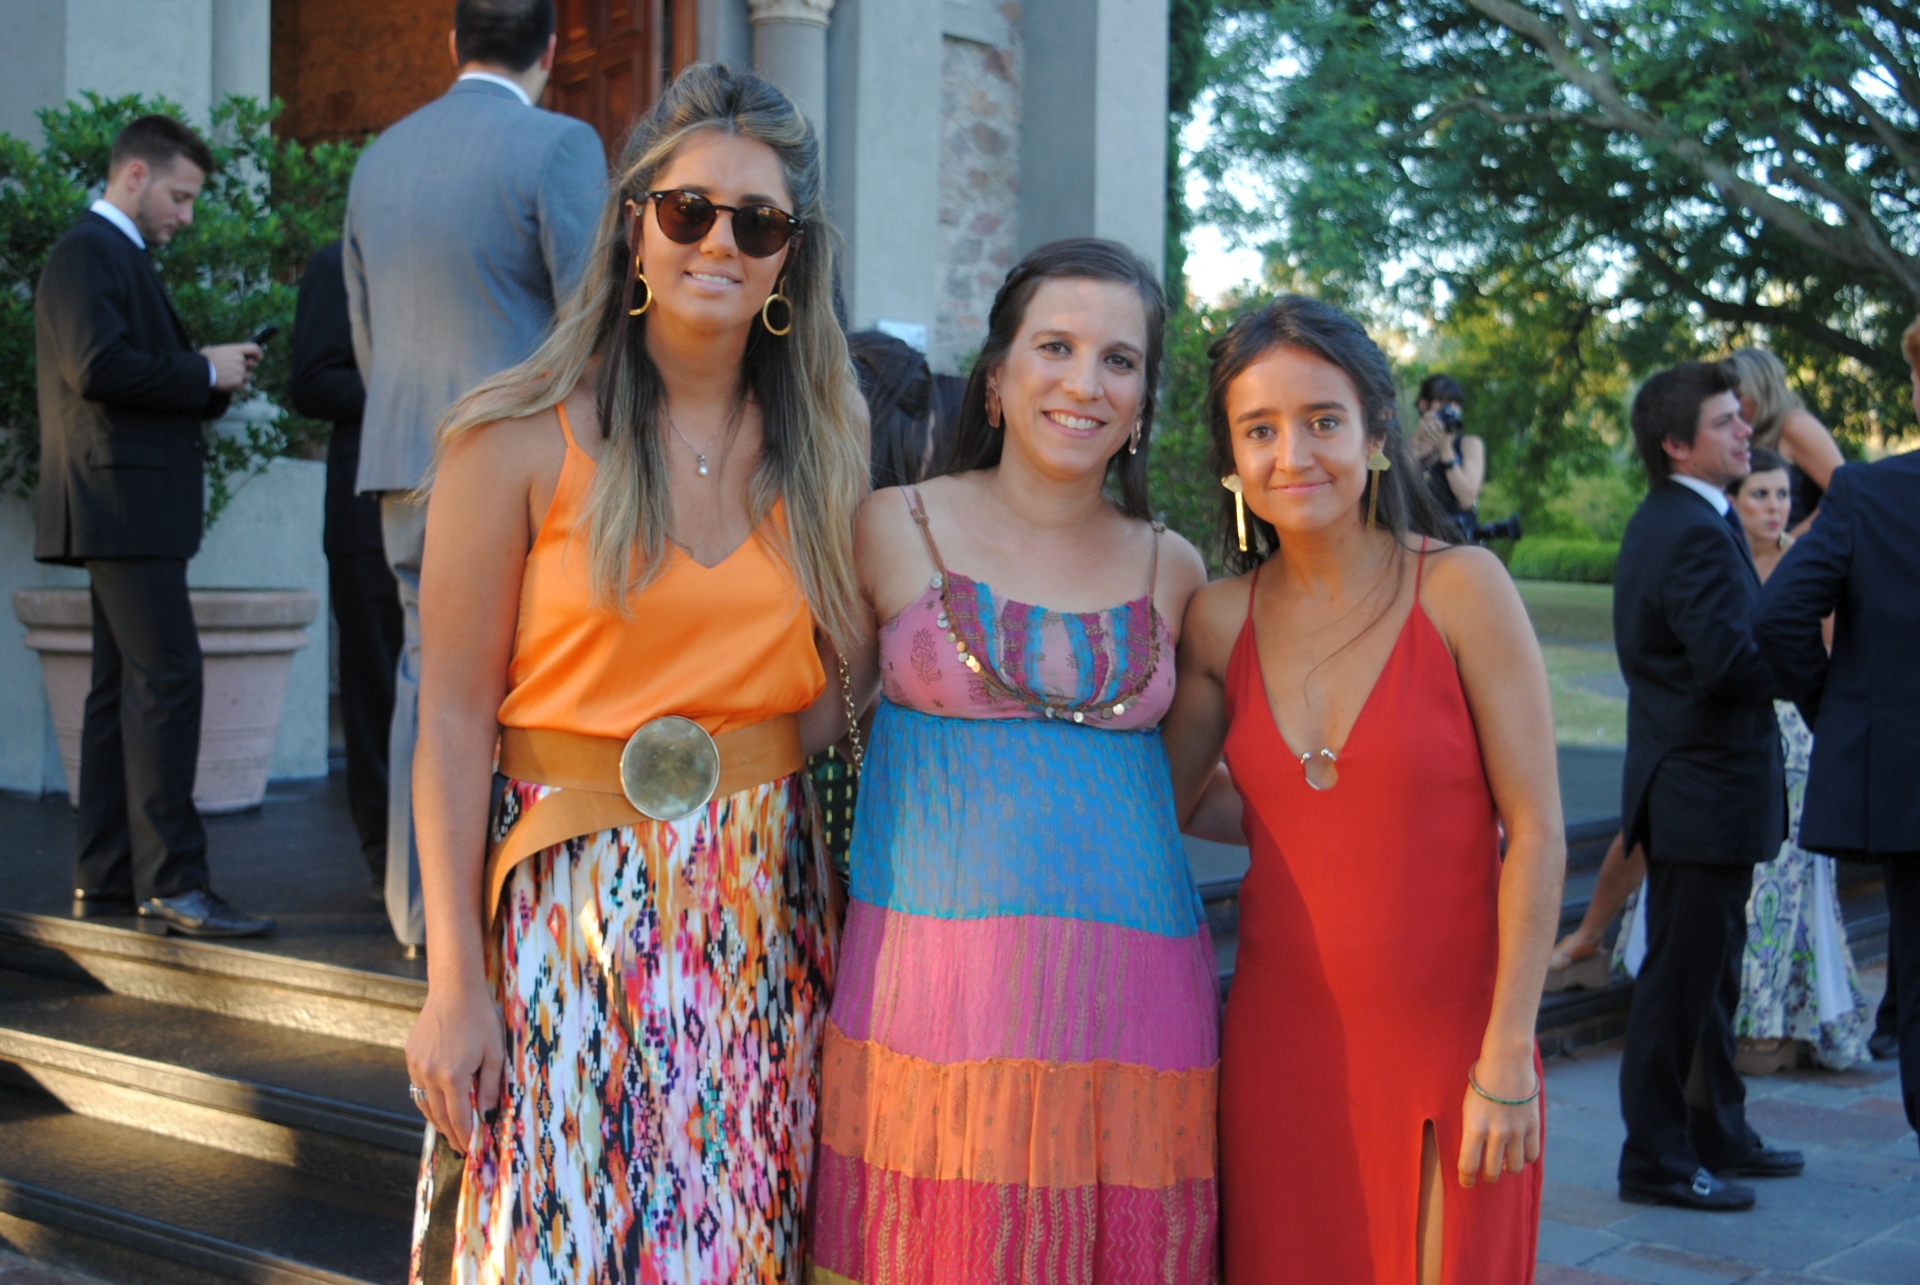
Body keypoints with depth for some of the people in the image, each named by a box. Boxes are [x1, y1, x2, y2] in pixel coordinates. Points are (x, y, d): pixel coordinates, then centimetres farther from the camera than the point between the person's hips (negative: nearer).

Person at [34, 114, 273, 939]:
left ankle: (105, 880, 13)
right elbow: (97, 367, -21)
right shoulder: (89, 251, -8)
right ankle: (170, 883, -15)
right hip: (122, 505, -11)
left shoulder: (118, 255, 24)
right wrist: (206, 372, -12)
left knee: (122, 687, 10)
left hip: (128, 509, 11)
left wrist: (212, 378, 8)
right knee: (166, 679, -14)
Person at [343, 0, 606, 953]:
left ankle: (419, 909, 17)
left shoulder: (379, 157, 13)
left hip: (405, 460, 7)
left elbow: (365, 339, 19)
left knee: (427, 671, 12)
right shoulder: (559, 146, -7)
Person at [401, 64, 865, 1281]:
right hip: (577, 899, -3)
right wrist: (456, 982, -10)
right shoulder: (520, 438, -7)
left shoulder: (822, 448, 6)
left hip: (765, 902, 4)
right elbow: (455, 719, -8)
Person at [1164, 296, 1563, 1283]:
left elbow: (1535, 830, -9)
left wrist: (1507, 1056, -11)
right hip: (1280, 1043, 3)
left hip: (1445, 1047, -3)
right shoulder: (1221, 620, 1)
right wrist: (1317, 823, 7)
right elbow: (1170, 802, 14)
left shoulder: (1460, 589, -9)